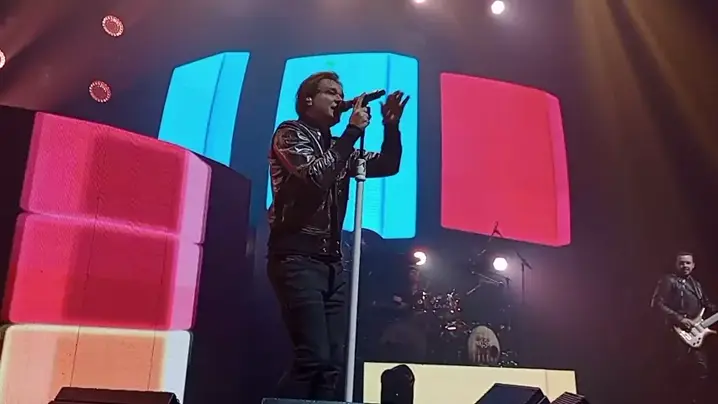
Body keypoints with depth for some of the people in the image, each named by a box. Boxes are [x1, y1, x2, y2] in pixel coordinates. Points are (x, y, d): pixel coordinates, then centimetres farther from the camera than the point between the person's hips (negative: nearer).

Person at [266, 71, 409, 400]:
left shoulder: (338, 148, 21)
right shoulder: (290, 134, 2)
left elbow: (388, 165, 19)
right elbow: (316, 176, -16)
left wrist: (391, 125, 4)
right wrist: (353, 130, -11)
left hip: (331, 264, 7)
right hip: (297, 259, -7)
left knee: (333, 362, 1)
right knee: (314, 357, -17)